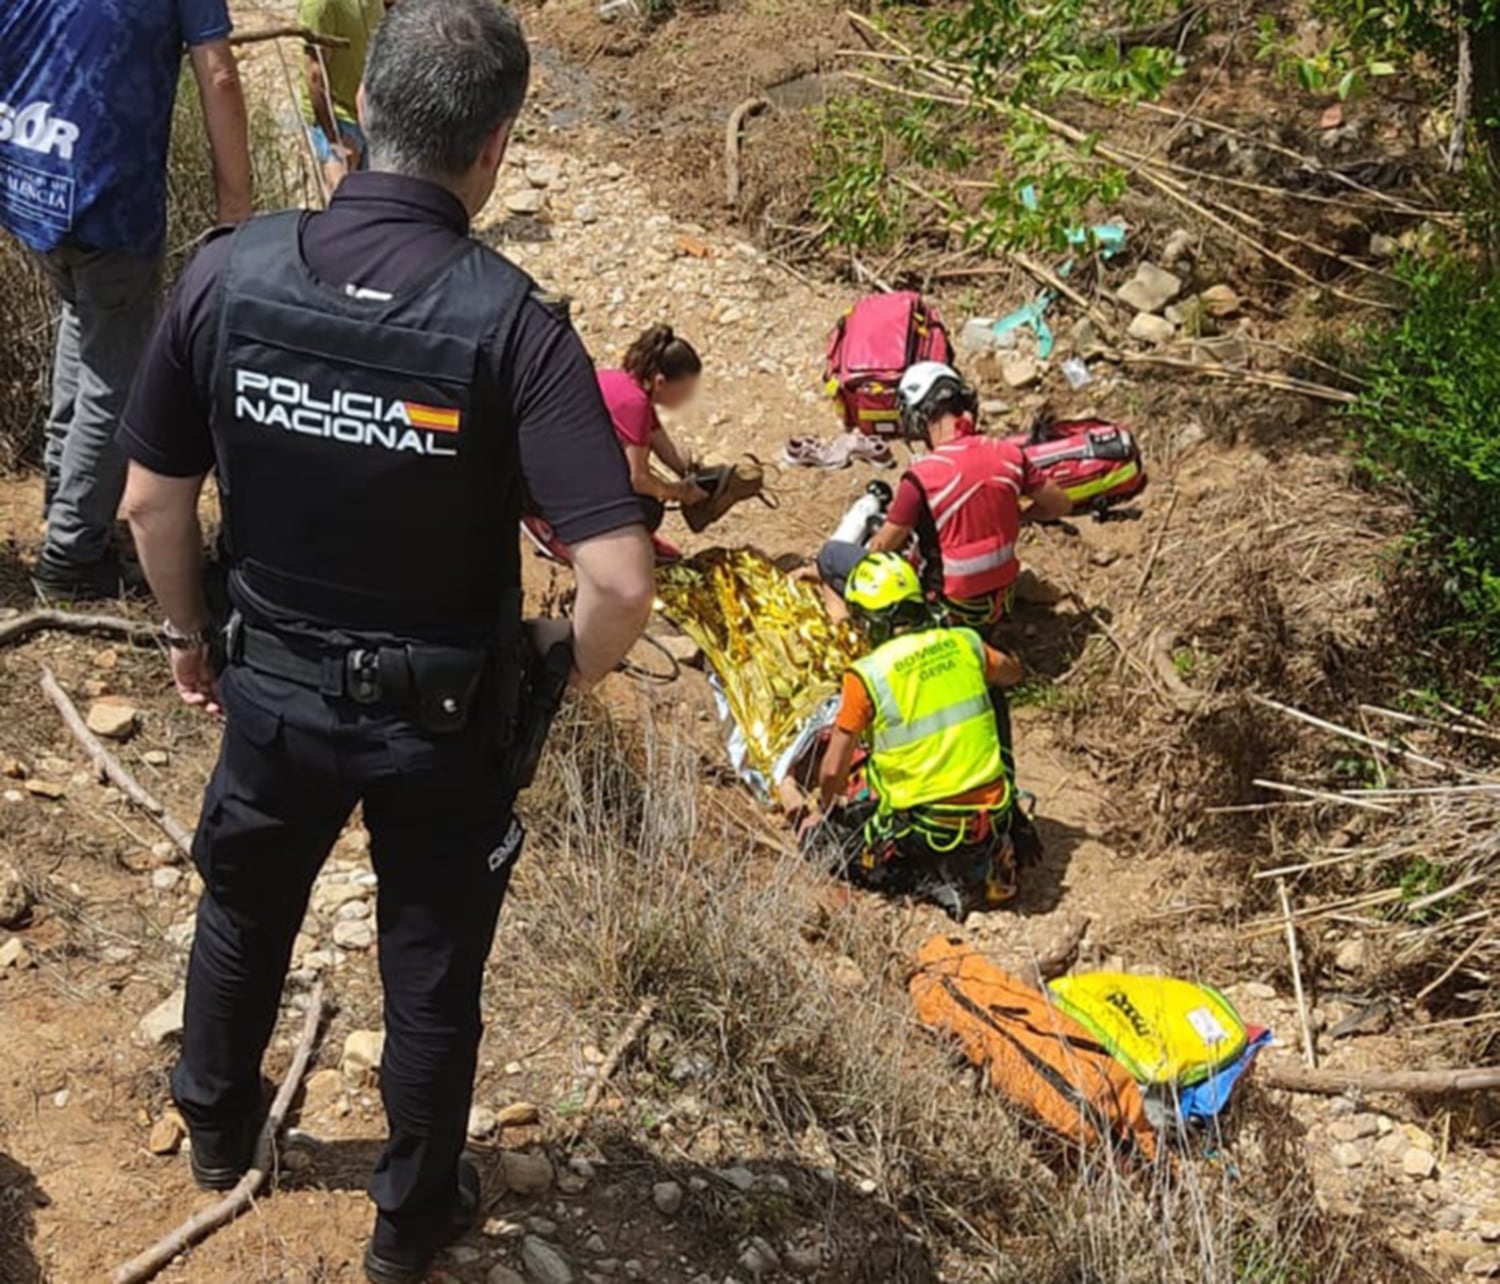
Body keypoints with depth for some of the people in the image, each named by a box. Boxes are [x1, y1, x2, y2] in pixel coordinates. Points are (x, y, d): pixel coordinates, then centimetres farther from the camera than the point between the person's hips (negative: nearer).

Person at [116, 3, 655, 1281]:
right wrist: (574, 678, -8)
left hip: (277, 687, 3)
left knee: (243, 915, 30)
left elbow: (152, 502, -5)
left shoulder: (230, 274, -15)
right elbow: (619, 580, -30)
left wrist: (190, 634, 13)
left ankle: (217, 1128, 54)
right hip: (444, 715, -3)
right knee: (431, 970, 20)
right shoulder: (510, 322, -25)